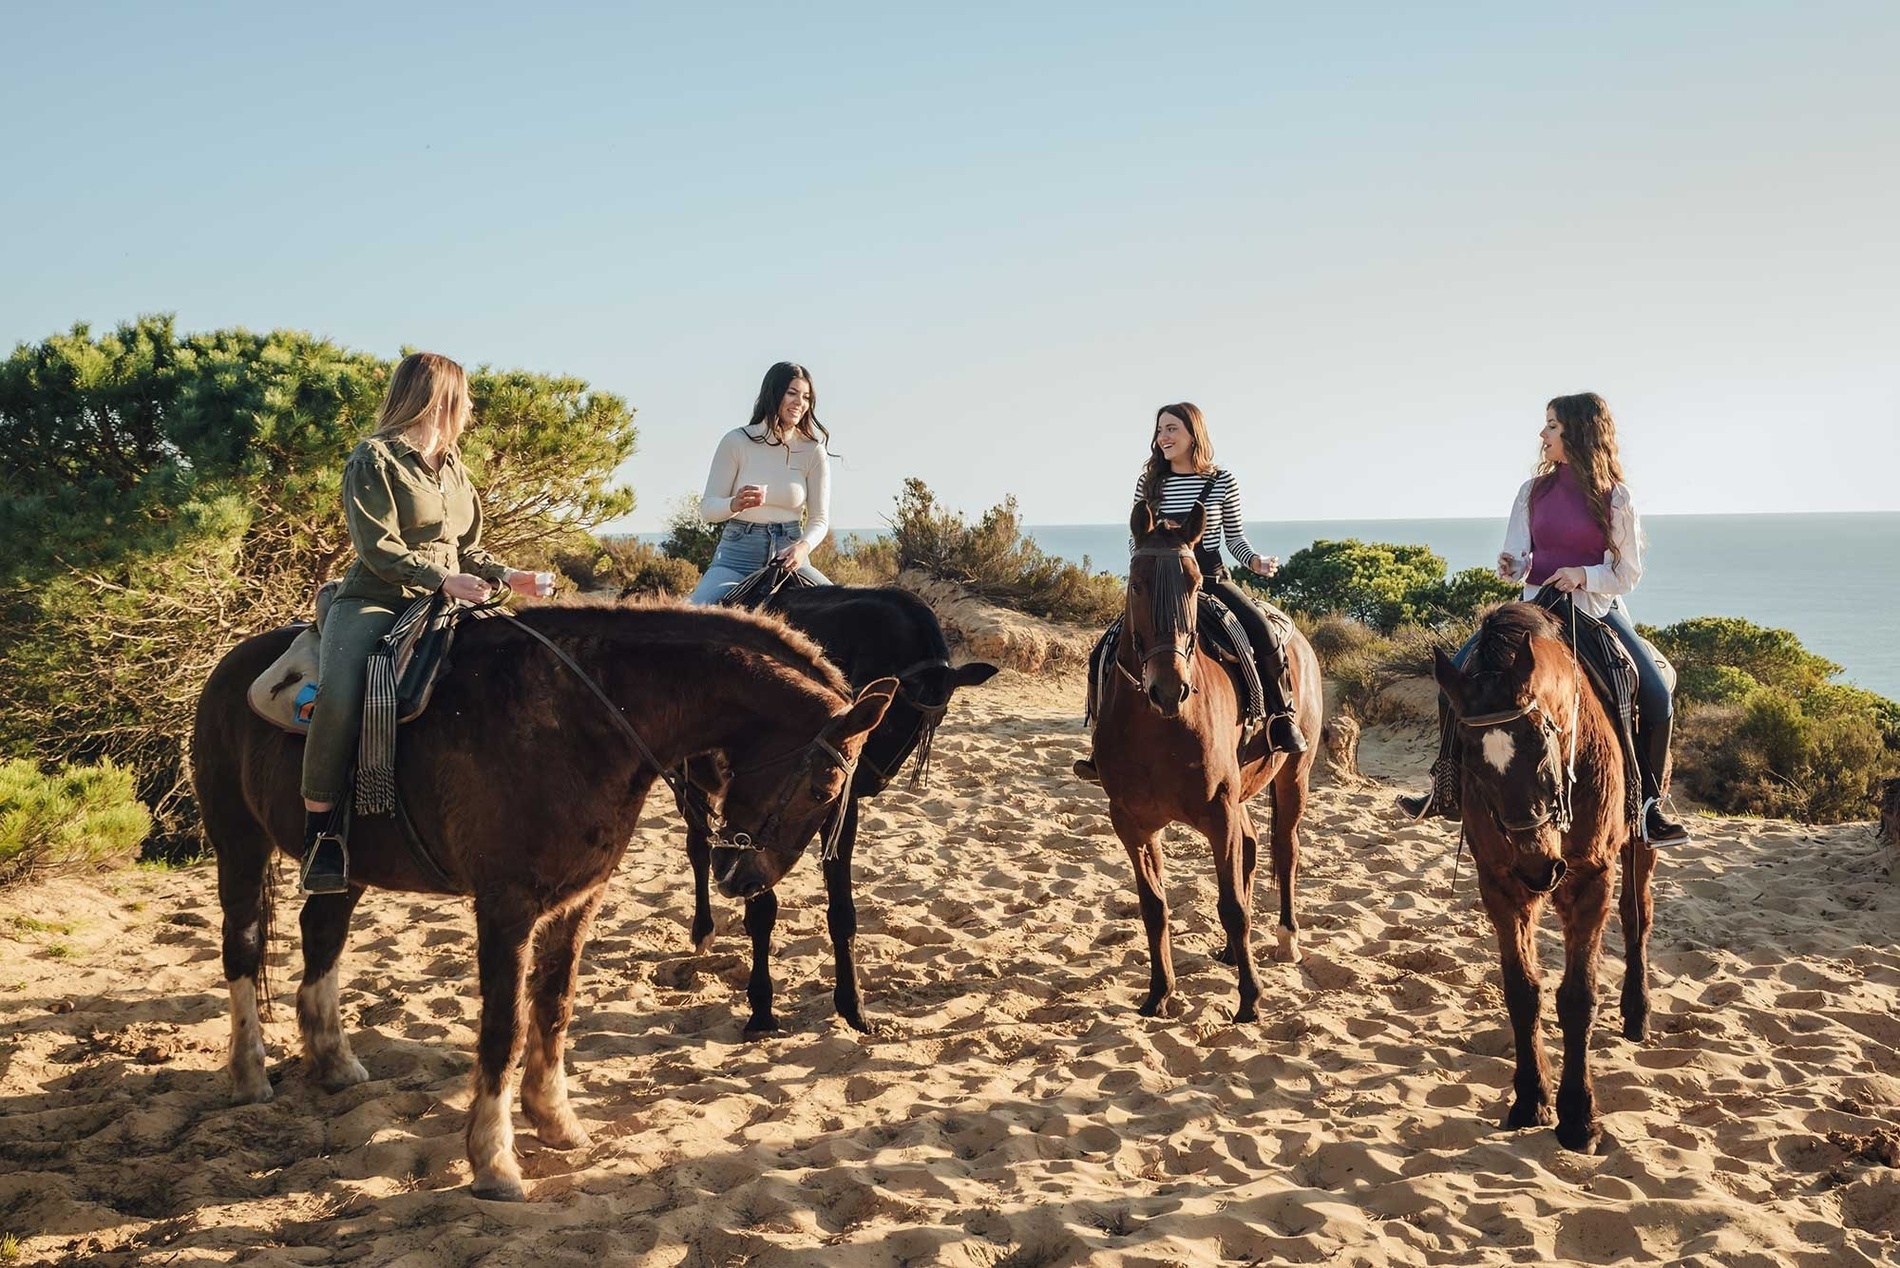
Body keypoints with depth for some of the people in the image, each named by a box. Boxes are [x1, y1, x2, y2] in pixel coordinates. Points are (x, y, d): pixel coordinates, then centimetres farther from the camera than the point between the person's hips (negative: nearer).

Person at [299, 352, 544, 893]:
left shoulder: (451, 464, 18)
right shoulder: (374, 458, -5)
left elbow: (466, 548, 22)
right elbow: (379, 548, -14)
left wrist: (506, 576, 4)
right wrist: (442, 579, -24)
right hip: (374, 602, -7)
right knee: (340, 697, -32)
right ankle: (319, 825, -20)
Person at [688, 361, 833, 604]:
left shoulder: (813, 452, 2)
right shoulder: (736, 441, -2)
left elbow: (819, 518, 3)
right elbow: (707, 508, -1)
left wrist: (804, 547, -20)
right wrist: (735, 504, -24)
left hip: (789, 556, 2)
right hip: (736, 555, -2)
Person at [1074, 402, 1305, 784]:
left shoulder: (1223, 482, 1)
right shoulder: (1148, 483, 5)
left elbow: (1234, 537, 9)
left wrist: (1255, 561, -9)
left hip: (1213, 580, -1)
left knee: (1264, 634, -26)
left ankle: (1283, 719, -5)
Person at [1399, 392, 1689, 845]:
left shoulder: (1614, 497, -3)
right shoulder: (1534, 490, 7)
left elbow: (1629, 573, -3)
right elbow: (1517, 560, 5)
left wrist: (1583, 575, -20)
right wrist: (1511, 566, -18)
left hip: (1598, 610, -3)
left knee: (1656, 696, -20)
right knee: (1464, 667, -16)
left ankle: (1648, 805, -1)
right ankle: (1448, 789, -6)